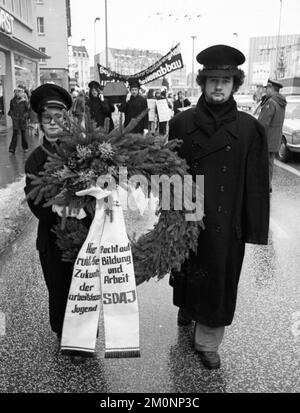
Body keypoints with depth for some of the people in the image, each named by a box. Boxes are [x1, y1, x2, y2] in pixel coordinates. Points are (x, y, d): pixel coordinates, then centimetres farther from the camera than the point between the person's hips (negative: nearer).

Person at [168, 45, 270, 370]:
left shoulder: (249, 128, -4)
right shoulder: (181, 123, -1)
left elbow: (256, 182, -4)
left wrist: (255, 227, -6)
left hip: (226, 224, -1)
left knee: (219, 279, 9)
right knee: (186, 272, 19)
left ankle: (208, 342, 29)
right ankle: (187, 307, 50)